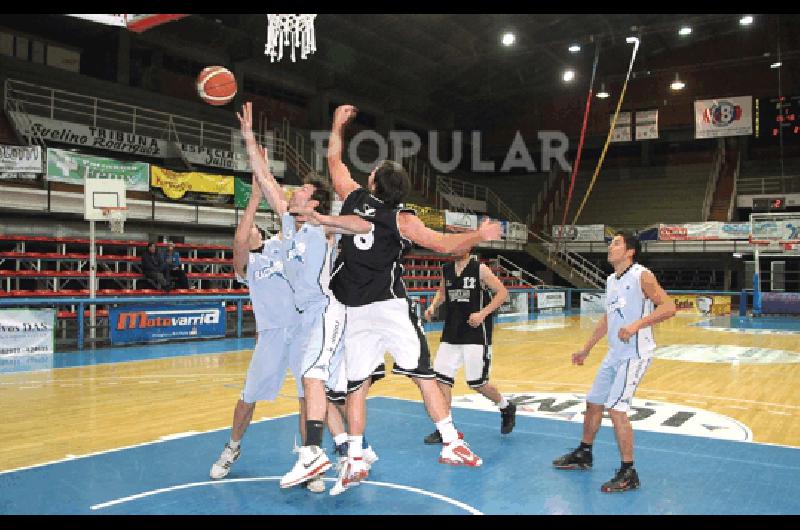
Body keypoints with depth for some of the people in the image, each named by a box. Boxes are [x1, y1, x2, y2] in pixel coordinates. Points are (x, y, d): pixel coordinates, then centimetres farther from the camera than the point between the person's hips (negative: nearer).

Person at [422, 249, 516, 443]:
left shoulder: (480, 269, -9)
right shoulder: (446, 269, 7)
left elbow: (502, 292, -8)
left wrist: (483, 313, -18)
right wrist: (433, 305, 3)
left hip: (475, 334, -5)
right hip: (451, 333, 5)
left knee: (477, 383, 0)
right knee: (441, 378, -2)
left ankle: (506, 408, 29)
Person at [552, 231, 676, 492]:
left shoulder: (642, 276, -12)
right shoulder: (611, 280, 13)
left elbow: (668, 307, -20)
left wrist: (637, 325, -31)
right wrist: (586, 349, 26)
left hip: (635, 355, -9)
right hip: (614, 354, 9)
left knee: (616, 408, -14)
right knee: (593, 402, 15)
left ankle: (628, 474, -2)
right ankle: (583, 454, 34)